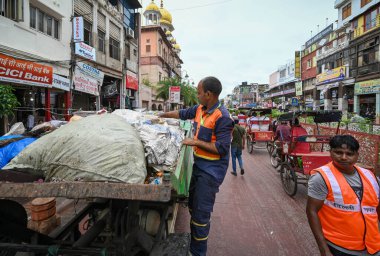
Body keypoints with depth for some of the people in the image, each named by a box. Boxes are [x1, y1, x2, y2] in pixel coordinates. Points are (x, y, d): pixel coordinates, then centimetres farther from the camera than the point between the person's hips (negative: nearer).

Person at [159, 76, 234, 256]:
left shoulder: (222, 117, -21)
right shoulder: (200, 109, 3)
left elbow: (222, 149, -23)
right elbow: (182, 113, 20)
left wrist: (196, 142, -20)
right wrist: (161, 115, 25)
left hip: (211, 170, -9)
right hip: (199, 165, 9)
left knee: (201, 213, -1)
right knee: (193, 206, 21)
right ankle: (193, 241, 41)